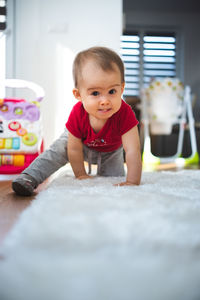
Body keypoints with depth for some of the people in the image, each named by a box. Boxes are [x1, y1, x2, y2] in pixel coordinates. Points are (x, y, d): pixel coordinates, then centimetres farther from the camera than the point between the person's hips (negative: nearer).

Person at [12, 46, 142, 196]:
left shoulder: (125, 114, -43)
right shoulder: (77, 114, -38)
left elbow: (132, 151, -43)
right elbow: (74, 149, -25)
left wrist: (132, 182, -46)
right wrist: (81, 175, -17)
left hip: (110, 152, 1)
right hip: (82, 143, 0)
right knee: (59, 150, -19)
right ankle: (29, 178, -13)